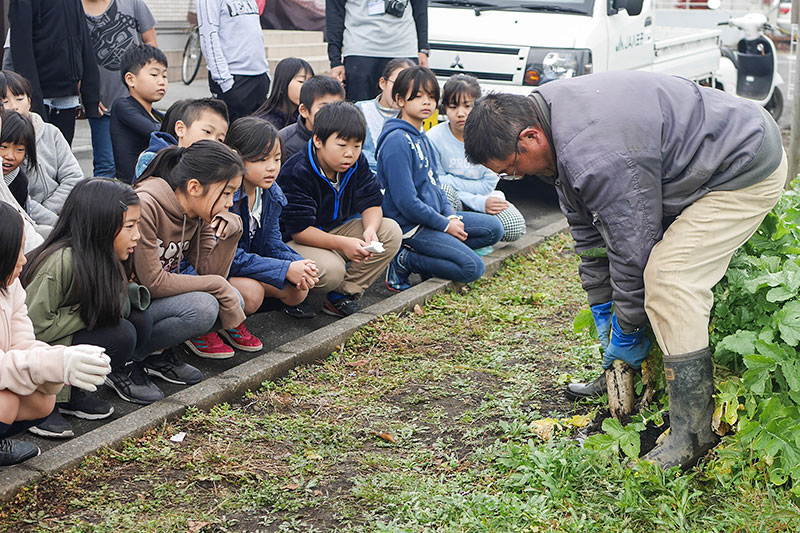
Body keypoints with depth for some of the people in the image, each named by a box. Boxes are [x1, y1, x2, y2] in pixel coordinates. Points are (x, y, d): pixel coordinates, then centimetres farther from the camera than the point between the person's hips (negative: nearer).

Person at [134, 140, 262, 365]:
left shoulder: (199, 215, 0)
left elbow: (209, 272, -3)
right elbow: (153, 282, -26)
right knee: (202, 307, -29)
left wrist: (231, 232, -17)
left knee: (233, 298, -9)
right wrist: (218, 285, -20)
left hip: (160, 296, 8)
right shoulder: (145, 206, -26)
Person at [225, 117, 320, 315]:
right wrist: (287, 269, -29)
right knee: (251, 292, -33)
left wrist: (299, 265, -20)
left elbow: (272, 243, 3)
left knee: (298, 290, -7)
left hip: (251, 262, 8)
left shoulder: (271, 193, 0)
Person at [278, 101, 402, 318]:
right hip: (293, 242, -8)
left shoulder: (357, 164, -4)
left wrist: (370, 229, -27)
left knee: (391, 232, -11)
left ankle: (342, 295, -8)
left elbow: (371, 203, -2)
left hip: (336, 230, 8)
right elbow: (299, 230, -27)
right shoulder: (296, 173, -24)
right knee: (331, 270, -38)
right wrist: (343, 244, -38)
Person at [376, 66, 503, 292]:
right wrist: (445, 225, -13)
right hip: (410, 226, -10)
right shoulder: (397, 140, -18)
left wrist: (451, 216, 2)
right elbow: (406, 201, -22)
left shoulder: (422, 137, 13)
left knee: (494, 229, 7)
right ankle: (404, 261, -7)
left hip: (433, 217, 10)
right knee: (472, 267, -19)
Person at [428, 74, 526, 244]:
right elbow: (437, 183, -14)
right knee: (443, 191, -38)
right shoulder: (434, 138, -15)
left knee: (515, 228, -23)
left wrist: (451, 181, -22)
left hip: (482, 196, 2)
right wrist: (479, 203, -24)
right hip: (449, 203, -2)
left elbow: (488, 185, -11)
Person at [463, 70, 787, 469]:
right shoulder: (544, 111, 0)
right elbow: (586, 224, 9)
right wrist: (601, 306, 12)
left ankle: (692, 432, -13)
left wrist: (626, 330, -9)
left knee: (668, 281, -20)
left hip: (747, 172, -11)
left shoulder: (597, 156, -33)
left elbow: (632, 246, -23)